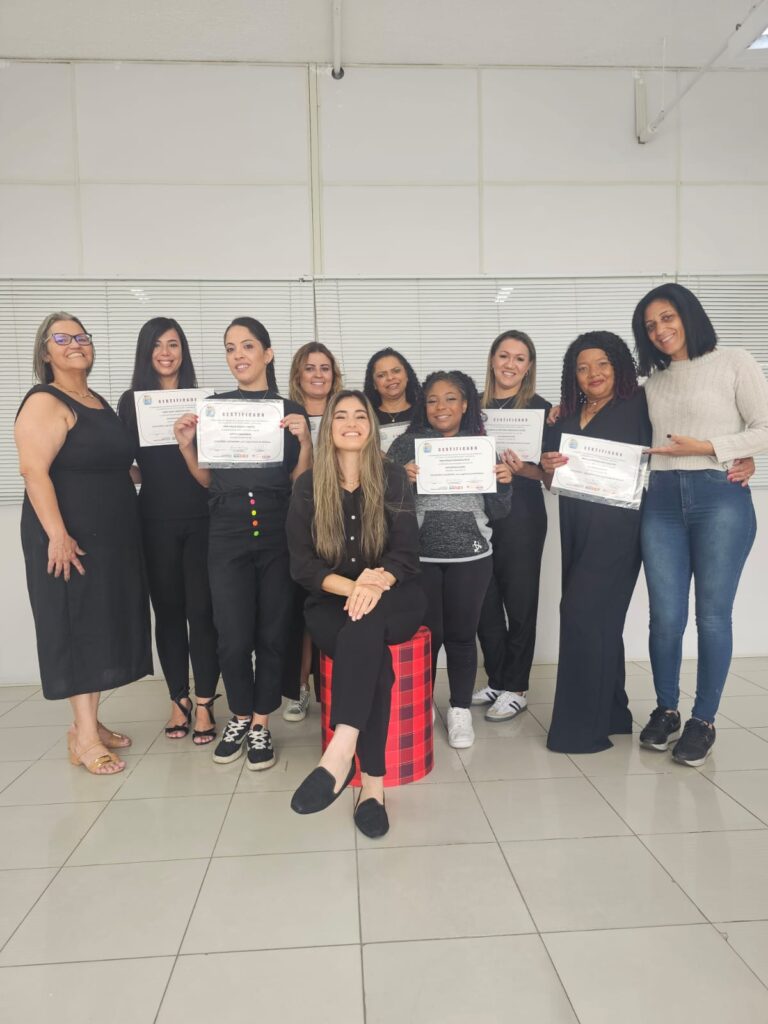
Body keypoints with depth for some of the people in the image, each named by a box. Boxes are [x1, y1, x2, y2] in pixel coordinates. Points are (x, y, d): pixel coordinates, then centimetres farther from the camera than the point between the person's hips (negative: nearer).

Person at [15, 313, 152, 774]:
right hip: (71, 538, -8)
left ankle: (91, 722, 23)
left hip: (114, 536, 8)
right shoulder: (44, 403, -9)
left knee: (104, 624, 11)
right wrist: (57, 534, -27)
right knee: (78, 626, -4)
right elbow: (34, 471, -20)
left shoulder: (100, 403, 16)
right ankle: (84, 736, 6)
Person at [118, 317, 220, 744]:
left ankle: (205, 704, 9)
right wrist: (143, 477, -9)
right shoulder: (132, 402, 7)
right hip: (156, 521, 1)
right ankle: (179, 700, 21)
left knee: (201, 609, -2)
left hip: (201, 517, -1)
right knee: (168, 609, 8)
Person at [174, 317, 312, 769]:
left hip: (279, 532, 0)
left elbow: (300, 482, 2)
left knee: (274, 633, 4)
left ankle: (261, 723, 20)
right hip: (228, 533, 1)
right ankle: (240, 716, 23)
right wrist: (186, 445, -4)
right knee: (233, 637, -1)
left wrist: (305, 440, -13)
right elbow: (207, 480, 11)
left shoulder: (291, 410, 5)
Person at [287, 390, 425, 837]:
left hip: (393, 600, 0)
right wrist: (352, 586, -23)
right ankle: (373, 781, -28)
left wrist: (375, 585, -30)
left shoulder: (394, 479, 0)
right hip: (331, 603, 1)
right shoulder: (308, 486, 2)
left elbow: (406, 554, -7)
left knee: (365, 623, -37)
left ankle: (341, 753, -44)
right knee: (373, 658, -31)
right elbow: (302, 564, -5)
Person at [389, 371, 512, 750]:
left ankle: (460, 710, 22)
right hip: (419, 556, -1)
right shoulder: (407, 443, 2)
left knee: (462, 634, 7)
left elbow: (496, 512, 8)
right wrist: (401, 479, -20)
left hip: (470, 557, 2)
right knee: (426, 632, 3)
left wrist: (504, 483, -10)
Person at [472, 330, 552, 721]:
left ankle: (515, 689, 15)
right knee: (485, 601, 9)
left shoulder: (540, 409, -1)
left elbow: (548, 472, -4)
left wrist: (521, 469, -22)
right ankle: (496, 681, 24)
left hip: (521, 513, -4)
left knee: (519, 600, 3)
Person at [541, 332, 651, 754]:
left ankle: (582, 726, 2)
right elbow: (553, 482, 14)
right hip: (576, 527, 6)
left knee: (583, 614, -9)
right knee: (598, 619, 11)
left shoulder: (638, 406, -1)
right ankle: (610, 713, 24)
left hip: (616, 525, -6)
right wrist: (549, 468, -6)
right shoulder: (567, 417, 14)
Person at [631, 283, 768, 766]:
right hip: (662, 501, 4)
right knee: (666, 616, 2)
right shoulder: (654, 379, 17)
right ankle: (666, 709, 21)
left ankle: (704, 720, 16)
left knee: (712, 614, 2)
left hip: (720, 499, -3)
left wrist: (708, 448, -12)